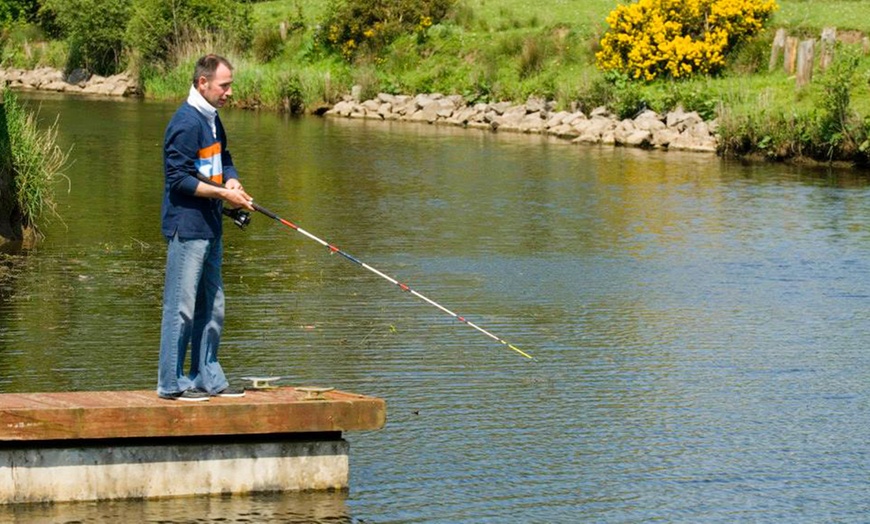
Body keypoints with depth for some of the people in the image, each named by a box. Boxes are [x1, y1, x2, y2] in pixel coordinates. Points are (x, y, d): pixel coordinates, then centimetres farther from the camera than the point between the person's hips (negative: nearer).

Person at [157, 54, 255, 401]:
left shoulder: (212, 119, 14)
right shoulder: (186, 122, -15)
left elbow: (223, 160, 23)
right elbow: (179, 178, -18)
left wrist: (232, 180, 1)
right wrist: (223, 193, -19)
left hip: (210, 228, 10)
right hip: (187, 227, -10)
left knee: (212, 307, 14)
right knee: (182, 307, -6)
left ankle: (207, 378, 21)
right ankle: (171, 383, -1)